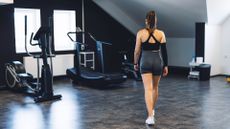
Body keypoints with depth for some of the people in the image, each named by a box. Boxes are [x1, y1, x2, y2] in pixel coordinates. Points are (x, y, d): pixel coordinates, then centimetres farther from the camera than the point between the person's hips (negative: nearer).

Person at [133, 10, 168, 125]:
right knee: (155, 87, 20)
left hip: (145, 61, -2)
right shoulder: (161, 33, -2)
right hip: (158, 61, 2)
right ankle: (152, 110, 38)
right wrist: (165, 65, 6)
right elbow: (164, 51, -2)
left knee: (148, 89, -6)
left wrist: (135, 63, 13)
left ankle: (150, 116, -18)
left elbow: (137, 51, -1)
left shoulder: (140, 33, -6)